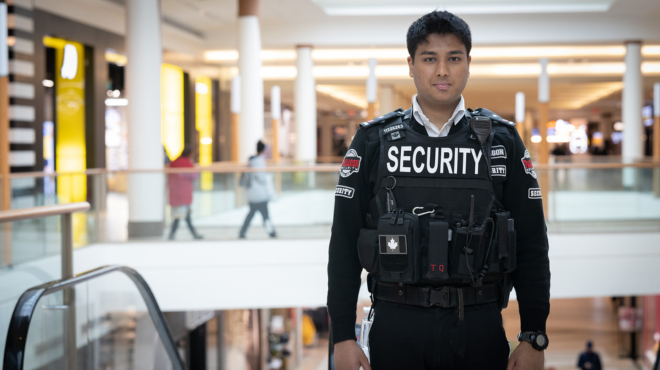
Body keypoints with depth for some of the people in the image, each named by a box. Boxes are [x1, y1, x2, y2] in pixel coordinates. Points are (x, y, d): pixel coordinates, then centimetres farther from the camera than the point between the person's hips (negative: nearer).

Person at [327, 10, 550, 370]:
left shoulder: (502, 141, 5)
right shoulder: (374, 141, 4)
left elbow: (531, 245, 5)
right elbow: (344, 243, 4)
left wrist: (533, 338, -1)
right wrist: (343, 337, -1)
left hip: (479, 327, 0)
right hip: (396, 326, 0)